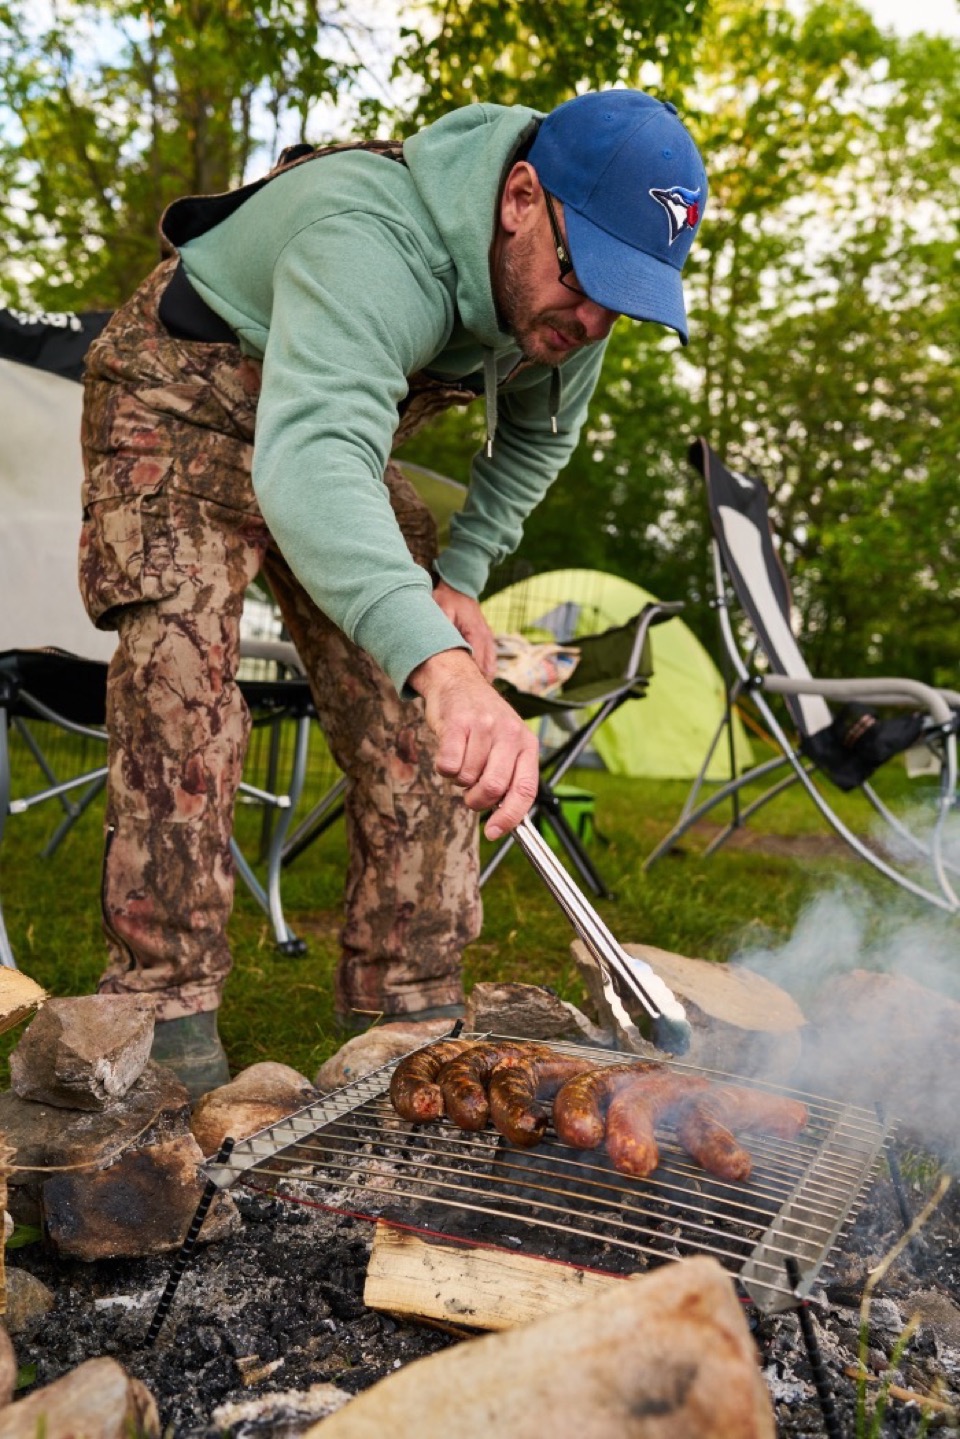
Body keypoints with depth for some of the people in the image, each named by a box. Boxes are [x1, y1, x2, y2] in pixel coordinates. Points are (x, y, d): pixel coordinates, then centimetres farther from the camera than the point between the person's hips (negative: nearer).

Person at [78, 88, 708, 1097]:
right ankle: (167, 1028, -16)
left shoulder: (560, 303, -13)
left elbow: (536, 441, 7)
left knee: (413, 726, -4)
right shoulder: (370, 246, -38)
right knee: (183, 695, -25)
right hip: (183, 402, -6)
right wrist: (439, 662, -71)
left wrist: (459, 579, -6)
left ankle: (410, 1011, 5)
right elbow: (310, 465, -56)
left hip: (337, 440, 6)